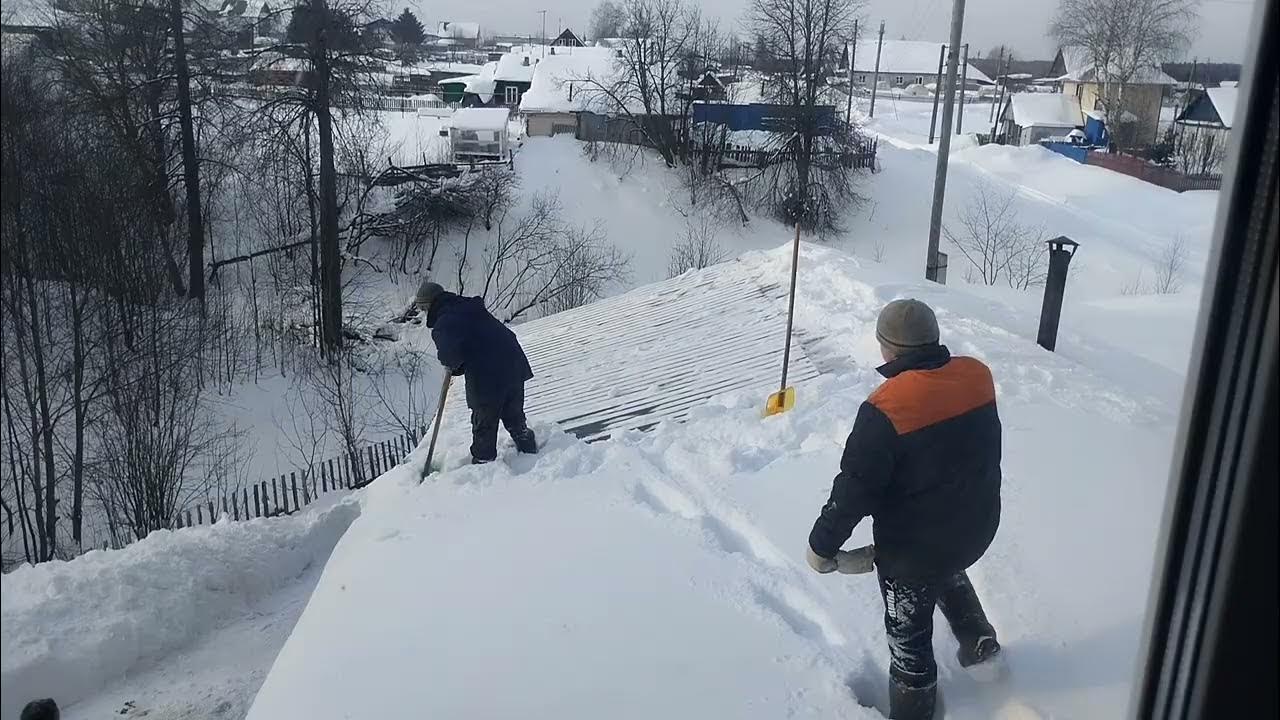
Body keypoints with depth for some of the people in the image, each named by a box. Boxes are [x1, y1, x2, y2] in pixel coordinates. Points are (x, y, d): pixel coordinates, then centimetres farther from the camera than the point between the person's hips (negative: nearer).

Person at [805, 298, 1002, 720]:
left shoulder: (885, 410, -29)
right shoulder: (978, 377, -11)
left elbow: (854, 490, -23)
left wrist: (822, 545, -9)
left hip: (913, 548, -6)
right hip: (976, 528, 6)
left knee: (909, 632, 17)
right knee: (948, 571, 39)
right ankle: (978, 643, 43)